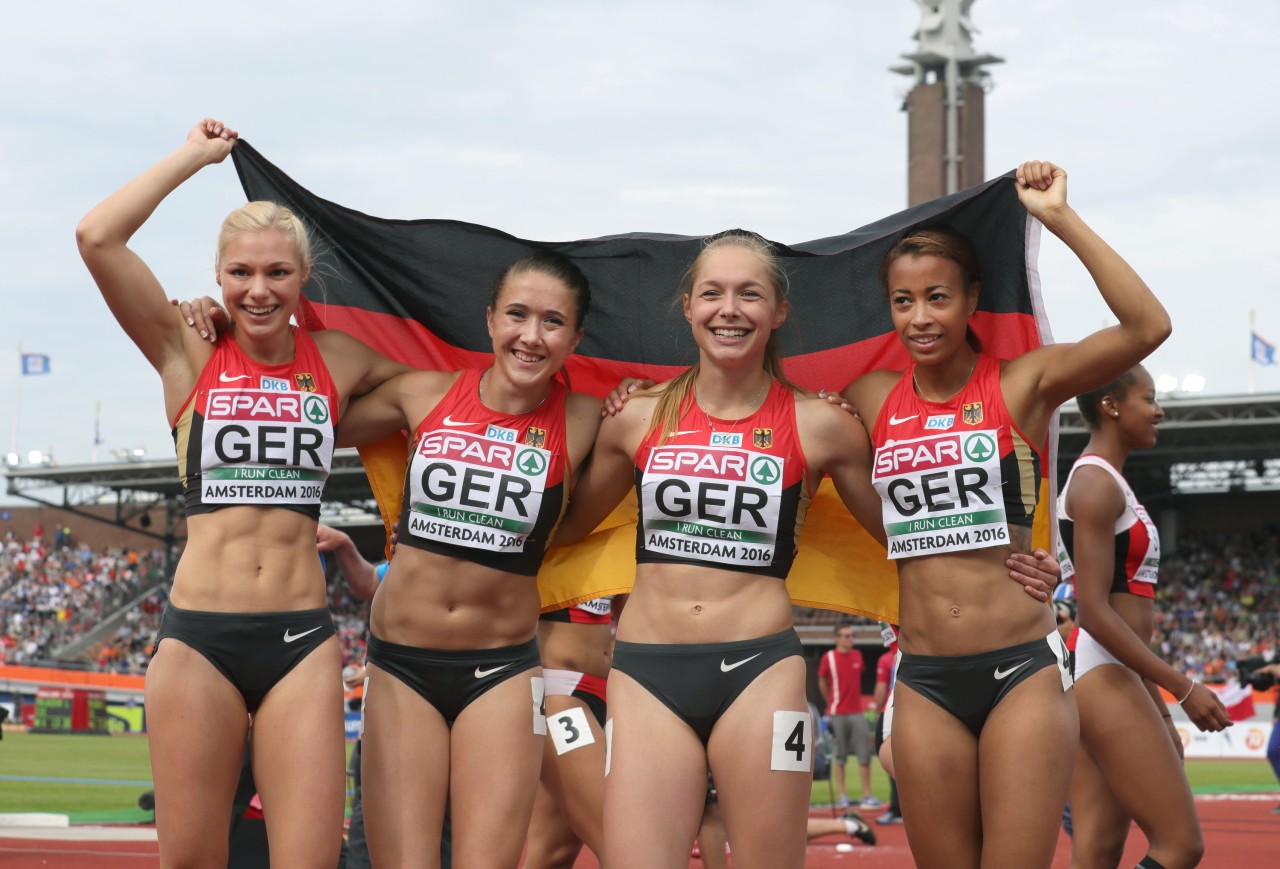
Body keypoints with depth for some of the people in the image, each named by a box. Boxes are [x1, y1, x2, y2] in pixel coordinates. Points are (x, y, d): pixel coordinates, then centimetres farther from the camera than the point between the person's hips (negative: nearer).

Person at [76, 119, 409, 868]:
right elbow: (98, 237, -6)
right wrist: (196, 155, 1)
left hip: (302, 638, 1)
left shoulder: (339, 362, 9)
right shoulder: (188, 355, 4)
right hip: (198, 637, -1)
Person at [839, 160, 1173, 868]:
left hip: (1022, 670, -3)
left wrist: (1060, 219, -16)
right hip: (926, 679, 3)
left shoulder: (1022, 383, -1)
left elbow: (1147, 326, -15)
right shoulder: (872, 400, 9)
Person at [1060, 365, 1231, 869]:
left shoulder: (1109, 483, 20)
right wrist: (1184, 689, -17)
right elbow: (1095, 613, -18)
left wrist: (1160, 712, 21)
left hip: (1114, 675, 10)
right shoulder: (1095, 483, -11)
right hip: (1101, 676, -10)